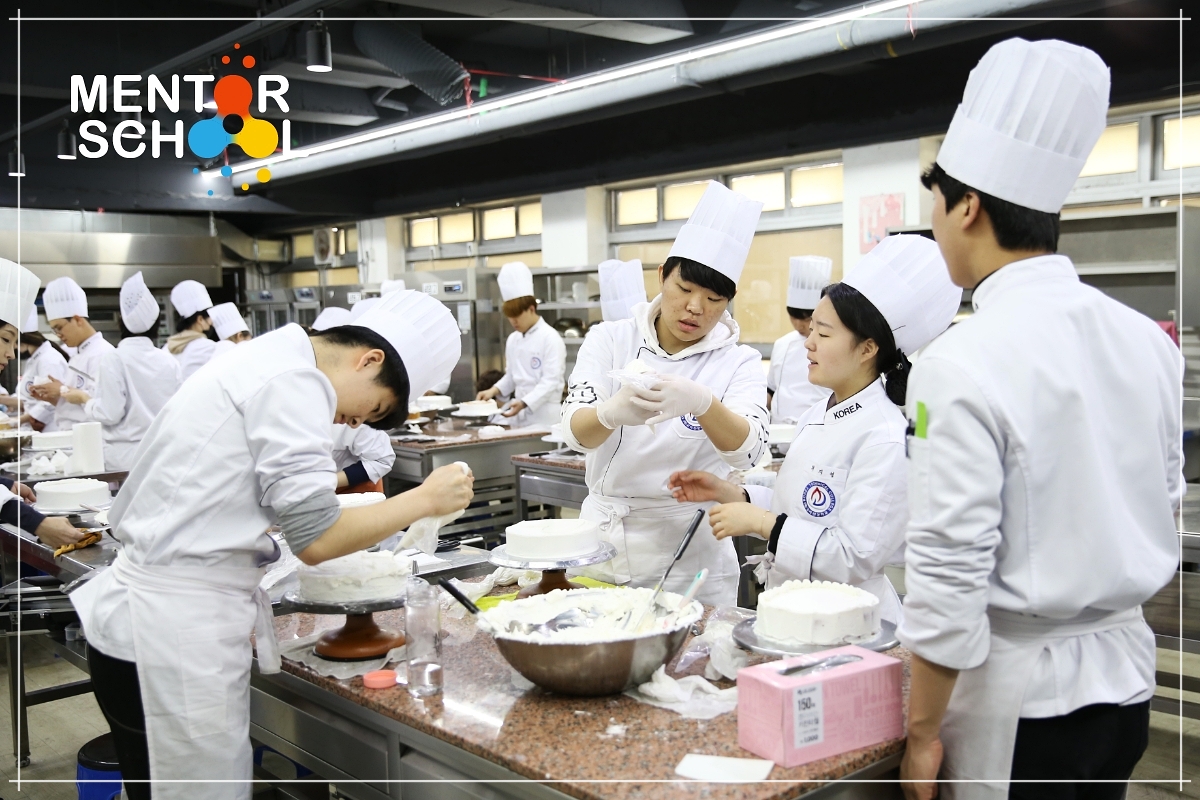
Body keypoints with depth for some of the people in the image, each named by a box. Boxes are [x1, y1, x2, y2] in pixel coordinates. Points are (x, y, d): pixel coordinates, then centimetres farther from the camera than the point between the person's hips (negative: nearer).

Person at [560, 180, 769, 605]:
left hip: (688, 556, -1)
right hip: (601, 541, 1)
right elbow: (575, 429, -16)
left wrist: (701, 402, -42)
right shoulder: (609, 340, -1)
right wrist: (612, 412, -38)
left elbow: (748, 447, -22)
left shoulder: (739, 363, -4)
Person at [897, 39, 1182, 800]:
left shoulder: (963, 364, -22)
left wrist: (922, 730, -10)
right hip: (1126, 668, 7)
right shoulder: (1149, 341, 0)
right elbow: (1165, 507, 10)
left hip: (1018, 689, -7)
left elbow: (949, 571, -21)